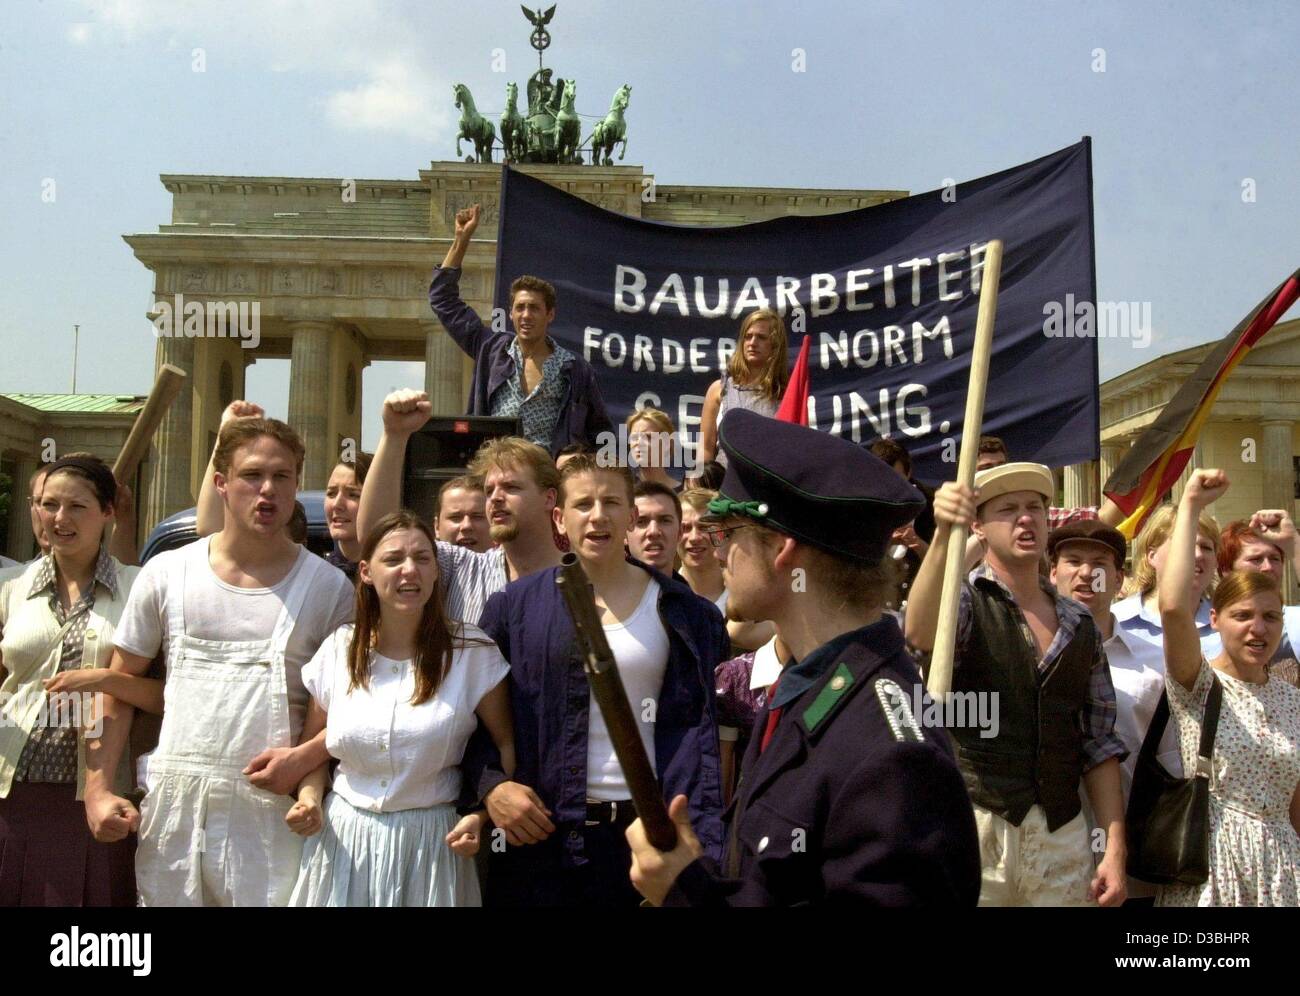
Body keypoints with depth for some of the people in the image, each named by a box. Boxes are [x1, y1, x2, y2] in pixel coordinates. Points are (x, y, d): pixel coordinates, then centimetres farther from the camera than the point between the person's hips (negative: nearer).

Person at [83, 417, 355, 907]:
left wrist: (306, 756, -15)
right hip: (174, 800, 2)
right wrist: (98, 790, 2)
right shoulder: (166, 573, 5)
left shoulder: (328, 587, -1)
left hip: (272, 809, -2)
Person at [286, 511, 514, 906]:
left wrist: (480, 815, -14)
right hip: (343, 839, 2)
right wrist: (309, 800, -8)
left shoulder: (471, 651, -9)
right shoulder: (338, 650, -1)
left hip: (432, 844, -2)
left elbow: (506, 746, -1)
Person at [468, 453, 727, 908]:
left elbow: (699, 730, -1)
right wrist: (490, 784, -10)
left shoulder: (683, 613, 1)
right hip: (540, 835, 0)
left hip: (649, 832, 0)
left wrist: (704, 845, -9)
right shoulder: (515, 606, 2)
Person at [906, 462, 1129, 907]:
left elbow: (1099, 743, 12)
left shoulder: (1081, 624, 12)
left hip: (1063, 836, 4)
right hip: (974, 825, -4)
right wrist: (943, 535, -40)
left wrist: (1115, 847, 5)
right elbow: (920, 634, -27)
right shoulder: (964, 599, -3)